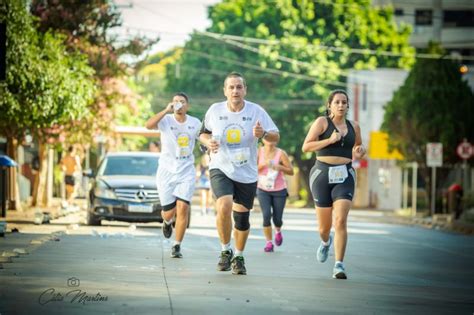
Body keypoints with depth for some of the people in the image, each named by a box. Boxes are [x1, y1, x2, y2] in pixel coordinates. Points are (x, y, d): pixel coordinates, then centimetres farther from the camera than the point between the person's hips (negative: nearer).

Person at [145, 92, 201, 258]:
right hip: (166, 171, -1)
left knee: (183, 208, -14)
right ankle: (167, 221, 42)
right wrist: (167, 110, -32)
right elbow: (148, 125, -29)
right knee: (169, 212, 3)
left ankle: (177, 246, -2)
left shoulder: (196, 123, 2)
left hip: (186, 172, 1)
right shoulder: (166, 120, -8)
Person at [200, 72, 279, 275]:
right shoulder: (215, 110, -3)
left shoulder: (256, 111, -5)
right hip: (220, 169, -1)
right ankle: (225, 251, -4)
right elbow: (204, 133, 12)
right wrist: (208, 142, -10)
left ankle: (239, 257, 30)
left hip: (247, 173, 1)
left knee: (242, 218, 8)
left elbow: (276, 136, -3)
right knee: (224, 207, -24)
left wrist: (264, 133, -25)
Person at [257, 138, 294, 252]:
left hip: (279, 190, 0)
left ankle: (278, 231, 40)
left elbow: (291, 171, -9)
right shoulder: (259, 152, -5)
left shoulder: (281, 154, -10)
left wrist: (278, 167, -23)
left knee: (277, 218, 3)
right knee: (266, 215, -15)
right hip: (263, 190, 0)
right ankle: (269, 242, -2)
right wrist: (263, 165, -21)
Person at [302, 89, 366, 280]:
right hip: (323, 173, -2)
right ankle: (326, 242, 46)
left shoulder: (354, 127, 11)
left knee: (341, 221, -16)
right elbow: (306, 146, -8)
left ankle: (339, 265, -15)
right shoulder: (322, 122, -1)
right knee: (324, 225, 8)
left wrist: (359, 152, 5)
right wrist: (330, 140, -17)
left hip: (345, 176, 2)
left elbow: (359, 147, 29)